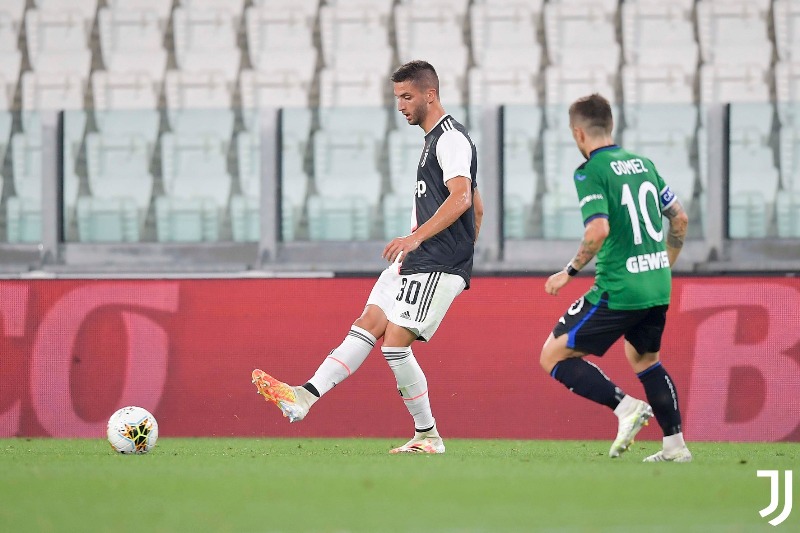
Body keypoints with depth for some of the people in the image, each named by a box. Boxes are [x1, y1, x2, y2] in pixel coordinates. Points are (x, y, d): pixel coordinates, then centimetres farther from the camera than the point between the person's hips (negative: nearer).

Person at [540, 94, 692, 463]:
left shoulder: (590, 172, -10)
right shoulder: (643, 164, 12)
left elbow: (598, 229, -23)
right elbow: (679, 218, 18)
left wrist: (570, 272, -11)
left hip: (618, 290, -8)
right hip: (657, 287, 8)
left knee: (553, 356, 0)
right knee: (644, 359, 29)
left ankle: (626, 407, -12)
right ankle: (675, 444, 26)